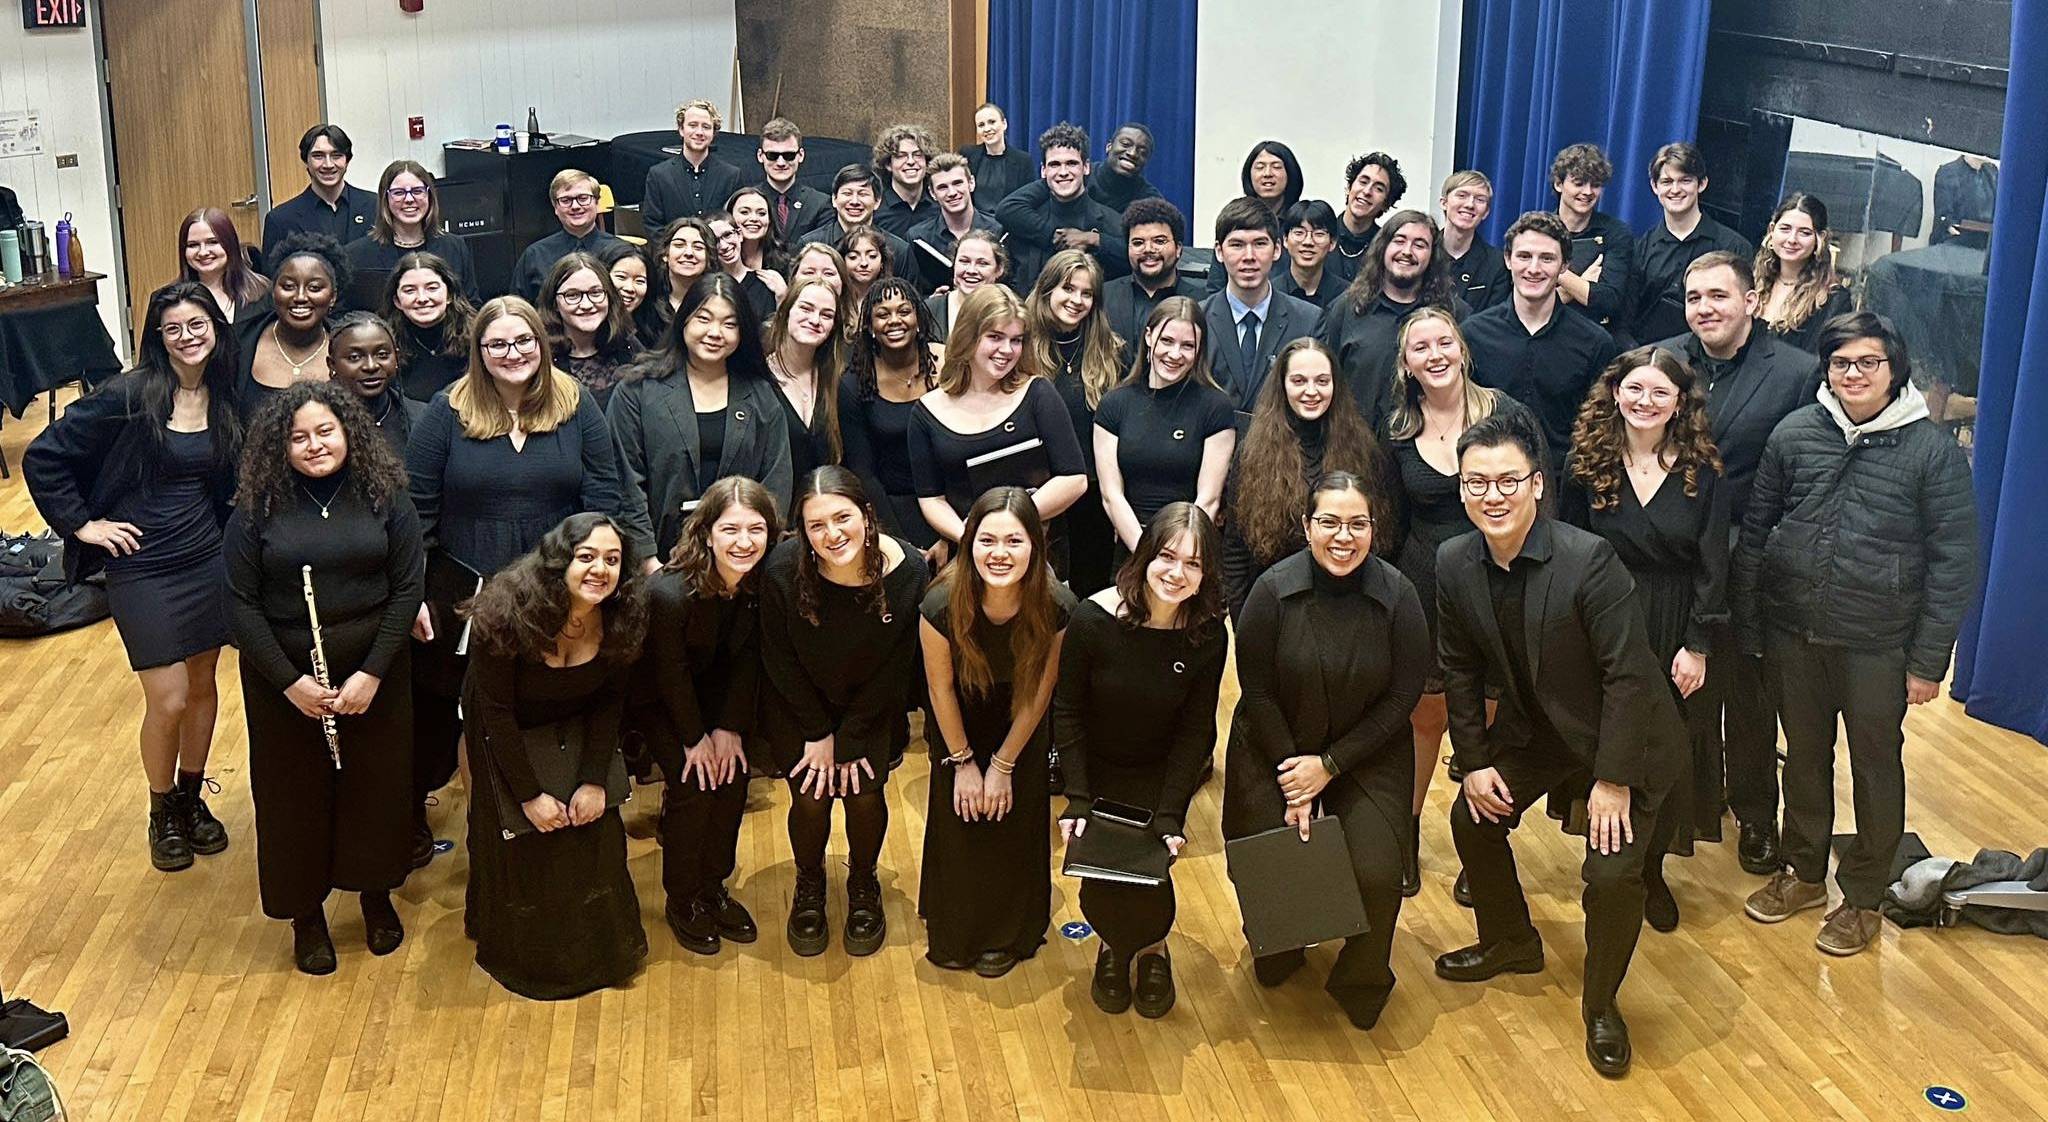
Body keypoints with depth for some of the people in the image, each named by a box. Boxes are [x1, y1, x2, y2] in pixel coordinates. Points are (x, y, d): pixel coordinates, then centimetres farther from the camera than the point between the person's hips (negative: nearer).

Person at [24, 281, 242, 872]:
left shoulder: (226, 398, 1)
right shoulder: (129, 394, -14)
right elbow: (42, 458, -11)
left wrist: (224, 523, 4)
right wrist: (81, 524, -10)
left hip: (208, 559, 5)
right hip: (141, 567, -4)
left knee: (203, 685, 14)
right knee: (168, 701, -2)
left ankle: (192, 798, 34)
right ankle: (162, 813, 21)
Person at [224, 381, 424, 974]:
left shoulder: (385, 498, -3)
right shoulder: (256, 509, -5)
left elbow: (408, 588, -5)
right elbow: (241, 604, -6)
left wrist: (373, 672, -14)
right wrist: (289, 681, -14)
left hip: (374, 671, 1)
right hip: (284, 679, 0)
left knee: (376, 784, 12)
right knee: (296, 792, 9)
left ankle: (376, 894, 35)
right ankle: (306, 913, 28)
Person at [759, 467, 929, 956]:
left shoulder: (907, 571, -24)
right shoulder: (784, 570, -27)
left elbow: (896, 665, -12)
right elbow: (779, 659, -12)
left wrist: (850, 739, -12)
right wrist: (818, 734, -10)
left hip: (870, 704, 1)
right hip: (799, 703, 0)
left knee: (865, 794, -10)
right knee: (811, 797, -10)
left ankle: (864, 887, 22)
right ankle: (809, 887, 23)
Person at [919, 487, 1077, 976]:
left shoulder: (1056, 607, -32)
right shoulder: (943, 605, -34)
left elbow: (1038, 693, -17)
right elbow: (940, 687, -16)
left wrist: (1003, 765, -9)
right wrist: (963, 762, -6)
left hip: (1020, 730, 0)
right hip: (960, 722, 0)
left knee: (1013, 822, 5)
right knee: (958, 821, 6)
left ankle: (1006, 934, 30)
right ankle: (951, 933, 32)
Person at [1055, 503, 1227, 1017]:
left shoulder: (1208, 637, -16)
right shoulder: (1093, 620, -20)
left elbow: (1196, 730, -9)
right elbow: (1067, 711, -10)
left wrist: (1170, 815, -17)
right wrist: (1077, 799, -15)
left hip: (1161, 775, 1)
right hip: (1097, 771, 0)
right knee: (1100, 877, -14)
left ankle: (1152, 948, 18)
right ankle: (1115, 946, 22)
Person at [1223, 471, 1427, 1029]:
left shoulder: (1396, 593, -12)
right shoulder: (1273, 590, -14)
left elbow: (1403, 695, -8)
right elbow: (1257, 692, -8)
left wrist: (1330, 765, -13)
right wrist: (1292, 777, -13)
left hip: (1366, 754, 0)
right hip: (1274, 751, 0)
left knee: (1377, 875, -16)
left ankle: (1360, 981, 16)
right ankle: (1278, 955, 31)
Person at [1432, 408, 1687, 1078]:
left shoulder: (1589, 559, -28)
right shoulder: (1454, 564, -10)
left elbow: (1626, 674, -24)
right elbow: (1461, 670, 2)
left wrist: (1613, 780, -23)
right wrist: (1473, 762, -1)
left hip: (1623, 736, -6)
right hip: (1532, 728, 6)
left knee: (1612, 872, -16)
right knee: (1472, 818, 10)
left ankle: (1601, 1006, 10)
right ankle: (1511, 943, 39)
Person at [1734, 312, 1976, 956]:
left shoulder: (1934, 451, -9)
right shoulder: (1795, 434, -3)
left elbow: (1954, 562, -7)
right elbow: (1755, 531, 4)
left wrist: (1928, 660, -9)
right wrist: (1748, 626, 2)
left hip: (1879, 647, -2)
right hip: (1793, 636, 3)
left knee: (1876, 766, 12)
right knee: (1804, 756, 18)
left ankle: (1863, 896, 29)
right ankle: (1804, 873, 37)